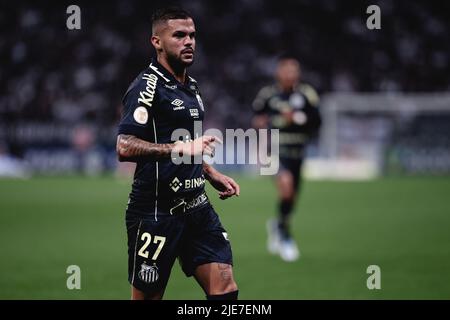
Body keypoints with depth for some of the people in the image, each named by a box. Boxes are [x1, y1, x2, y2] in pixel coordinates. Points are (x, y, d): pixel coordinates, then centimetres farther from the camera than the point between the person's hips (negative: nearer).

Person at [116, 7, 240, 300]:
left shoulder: (191, 86, 16)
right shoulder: (147, 86, -12)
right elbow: (125, 147, -23)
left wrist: (212, 174, 18)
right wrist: (180, 148, -27)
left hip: (197, 207, 8)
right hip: (156, 211, -8)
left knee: (225, 286, -2)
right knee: (148, 295, -1)